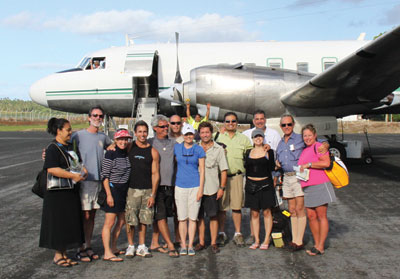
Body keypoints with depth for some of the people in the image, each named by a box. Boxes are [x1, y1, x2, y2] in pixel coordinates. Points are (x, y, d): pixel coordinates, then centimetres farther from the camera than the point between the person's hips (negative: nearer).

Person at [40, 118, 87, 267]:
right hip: (57, 193, -8)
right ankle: (57, 255, 12)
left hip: (72, 192, 8)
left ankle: (64, 253, 20)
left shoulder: (71, 146, 14)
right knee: (58, 222, 0)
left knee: (70, 222, 10)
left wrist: (83, 169, 3)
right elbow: (52, 169, -23)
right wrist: (73, 175, -24)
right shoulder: (53, 149, -12)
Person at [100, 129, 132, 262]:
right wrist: (109, 194, -17)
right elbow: (105, 176, -13)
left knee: (121, 221, 13)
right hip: (112, 189, -8)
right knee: (110, 222, -6)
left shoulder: (127, 154, 9)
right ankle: (107, 253, -4)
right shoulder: (110, 154, -11)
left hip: (124, 191, 8)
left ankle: (113, 247, 25)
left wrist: (128, 191, 14)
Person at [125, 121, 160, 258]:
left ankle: (141, 247, 18)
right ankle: (131, 246, 15)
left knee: (143, 220, 7)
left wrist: (153, 195, -3)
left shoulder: (153, 151, 3)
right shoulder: (129, 147, 2)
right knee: (130, 220, 0)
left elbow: (155, 174, 2)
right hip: (132, 189, -1)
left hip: (147, 190, 1)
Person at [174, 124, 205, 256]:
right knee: (182, 218, 3)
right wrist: (174, 183, 10)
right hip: (180, 186, 1)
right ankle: (183, 245, 13)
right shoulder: (176, 147, 5)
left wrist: (201, 189, -5)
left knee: (193, 217, 3)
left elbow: (202, 170, 1)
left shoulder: (199, 150, 1)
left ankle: (190, 245, 12)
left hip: (195, 186, -1)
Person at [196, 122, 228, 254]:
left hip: (212, 188, -2)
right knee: (199, 216, 8)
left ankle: (213, 243, 12)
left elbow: (224, 170, 3)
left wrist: (222, 188, -4)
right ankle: (201, 242, 17)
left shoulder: (218, 149, 2)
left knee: (213, 216, 3)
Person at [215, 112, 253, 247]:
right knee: (221, 206, 2)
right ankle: (221, 233, 13)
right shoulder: (218, 137, 7)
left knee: (237, 206, 2)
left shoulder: (244, 139, 10)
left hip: (236, 176, 1)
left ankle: (238, 233, 13)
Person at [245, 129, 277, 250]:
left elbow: (272, 168, -2)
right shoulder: (249, 152, 10)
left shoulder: (269, 151, 2)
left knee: (266, 212, 2)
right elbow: (246, 168, 14)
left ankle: (266, 240, 10)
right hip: (251, 185, 3)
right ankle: (256, 240, 13)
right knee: (254, 213, 5)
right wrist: (247, 184, 10)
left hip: (265, 184, -3)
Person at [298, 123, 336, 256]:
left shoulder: (318, 146, -6)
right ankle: (316, 244, 17)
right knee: (311, 216, 7)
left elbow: (326, 163, -21)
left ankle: (321, 247, 4)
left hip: (320, 186, -8)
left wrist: (308, 164, -17)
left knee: (321, 216, -1)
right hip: (307, 187, 8)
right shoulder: (304, 150, 19)